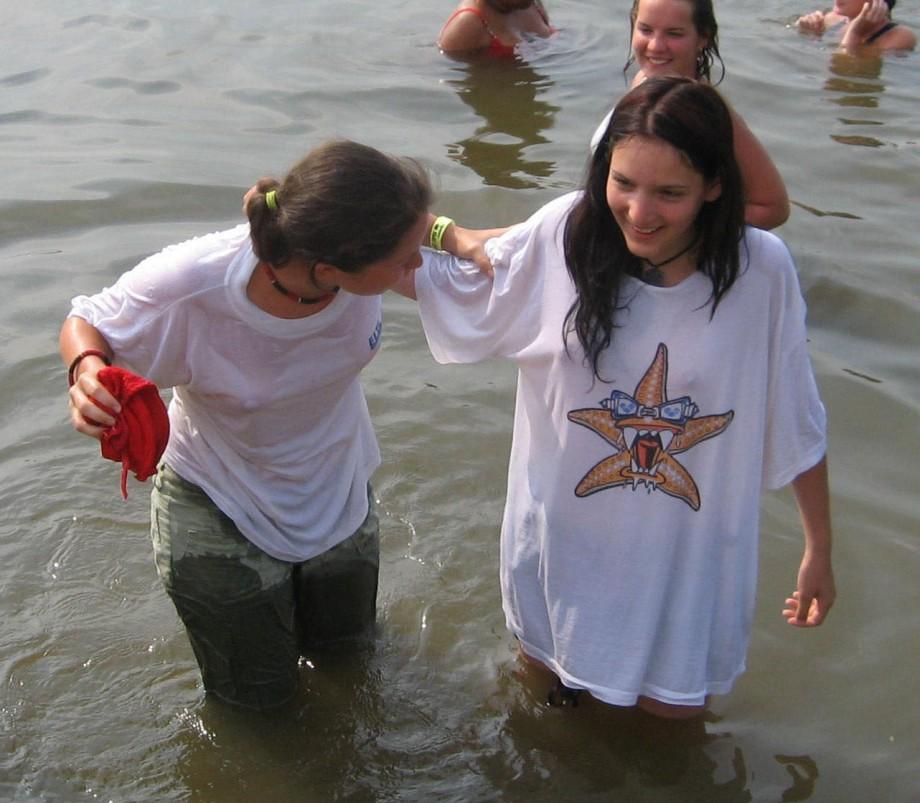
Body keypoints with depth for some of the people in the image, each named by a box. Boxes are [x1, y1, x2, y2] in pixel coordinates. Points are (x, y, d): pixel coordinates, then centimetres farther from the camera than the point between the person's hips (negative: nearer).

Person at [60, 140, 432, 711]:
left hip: (337, 492, 4)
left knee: (346, 636, 30)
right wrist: (88, 370, -41)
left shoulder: (366, 243, -32)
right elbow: (86, 325, -21)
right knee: (261, 694, 18)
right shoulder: (186, 288, -42)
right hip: (221, 508, -3)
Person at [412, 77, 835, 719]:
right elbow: (459, 291, -3)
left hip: (684, 548, 0)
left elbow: (796, 425, -8)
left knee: (674, 706, 17)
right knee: (547, 672, 23)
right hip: (566, 534, 1)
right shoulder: (565, 235, -19)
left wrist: (819, 551, 0)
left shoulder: (761, 270, -19)